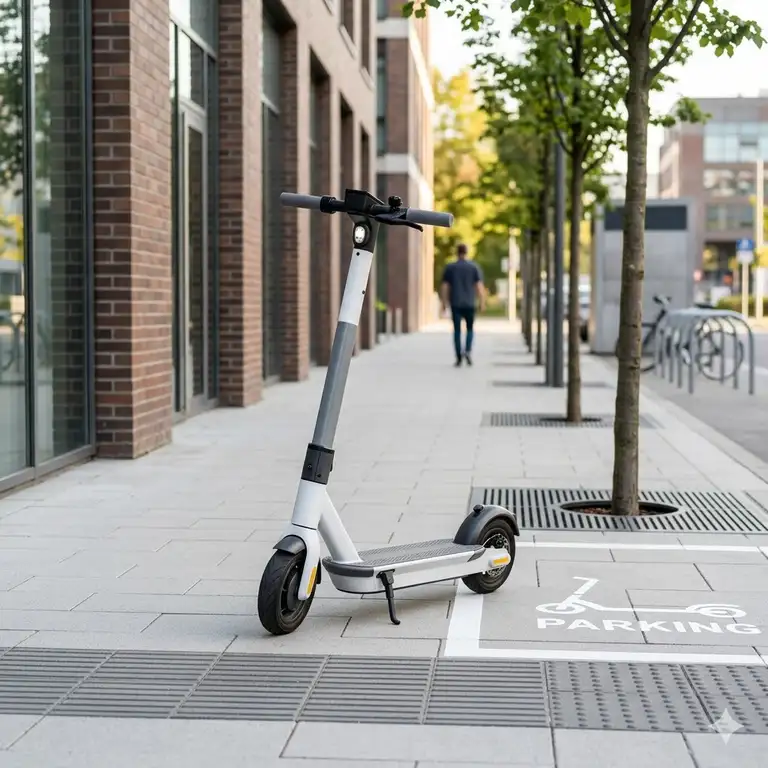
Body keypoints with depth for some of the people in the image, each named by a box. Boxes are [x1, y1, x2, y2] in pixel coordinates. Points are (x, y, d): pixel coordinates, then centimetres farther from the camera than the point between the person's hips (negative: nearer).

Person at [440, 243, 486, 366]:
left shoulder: (449, 267, 1)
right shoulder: (474, 267, 0)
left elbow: (444, 286, -1)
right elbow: (479, 286, -6)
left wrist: (444, 303, 6)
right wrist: (482, 303, -1)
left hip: (455, 304, 0)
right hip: (469, 304, 0)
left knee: (457, 330, 6)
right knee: (470, 329, 15)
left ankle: (459, 357, 1)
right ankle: (468, 350, -8)